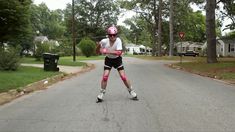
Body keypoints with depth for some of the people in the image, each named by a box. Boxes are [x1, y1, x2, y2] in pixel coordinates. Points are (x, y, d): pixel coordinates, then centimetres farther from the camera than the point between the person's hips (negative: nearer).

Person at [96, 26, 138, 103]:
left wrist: (108, 51, -40)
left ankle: (131, 92, 13)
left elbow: (119, 52, -37)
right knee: (105, 76, -8)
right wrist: (101, 50, -18)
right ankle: (101, 95, 8)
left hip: (117, 59, -1)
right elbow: (100, 43, 4)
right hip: (108, 59, 1)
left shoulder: (118, 40, -27)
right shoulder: (104, 41, -21)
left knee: (123, 76, -5)